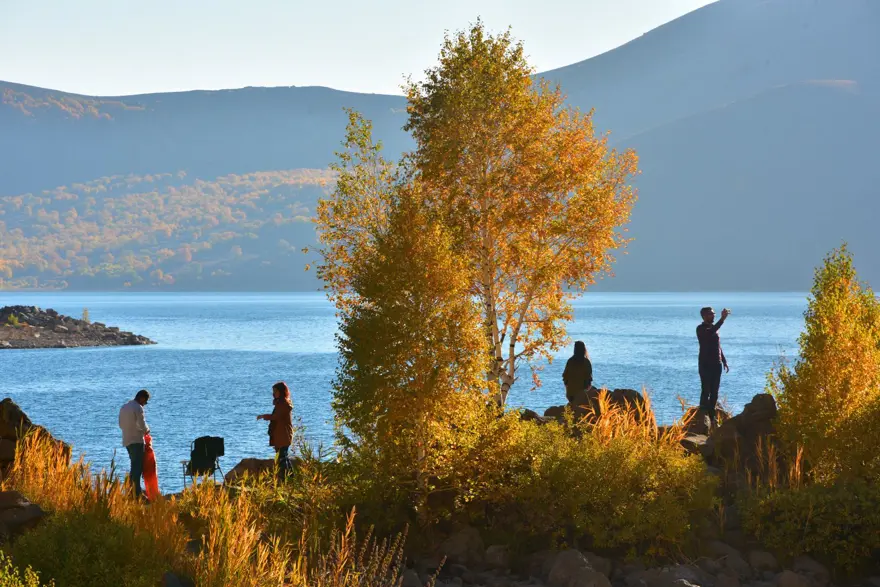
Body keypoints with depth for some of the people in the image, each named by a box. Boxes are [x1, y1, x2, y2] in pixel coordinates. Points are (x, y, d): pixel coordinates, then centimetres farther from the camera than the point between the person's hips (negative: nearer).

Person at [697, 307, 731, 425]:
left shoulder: (714, 328, 17)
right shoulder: (701, 329, -8)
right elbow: (710, 332, -31)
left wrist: (724, 361, 20)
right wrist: (722, 319, -36)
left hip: (716, 364, 8)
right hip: (706, 365, -8)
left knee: (714, 392, 8)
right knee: (706, 391, -10)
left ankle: (712, 417, 13)